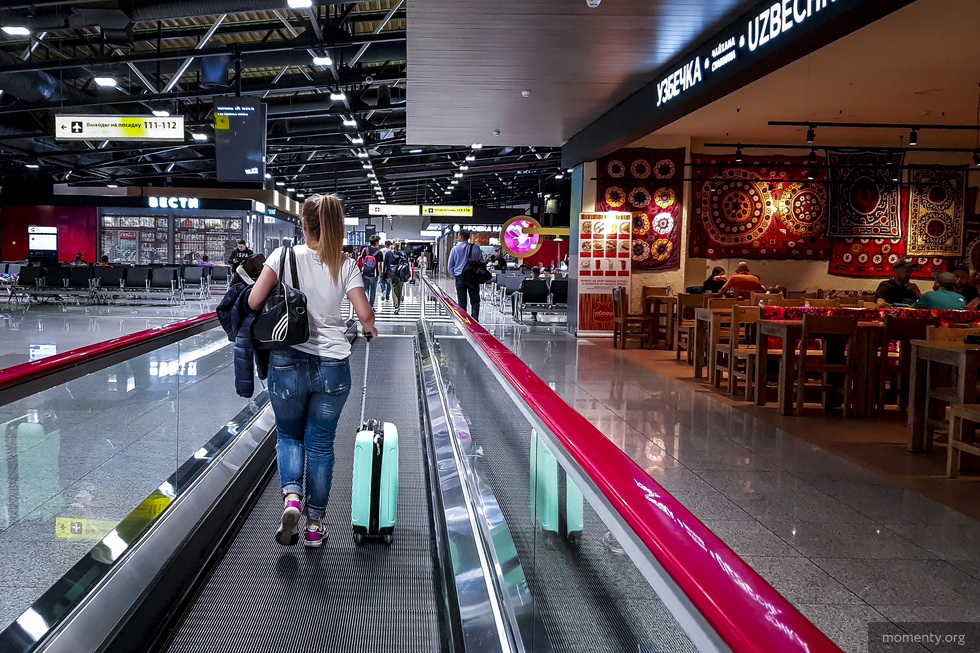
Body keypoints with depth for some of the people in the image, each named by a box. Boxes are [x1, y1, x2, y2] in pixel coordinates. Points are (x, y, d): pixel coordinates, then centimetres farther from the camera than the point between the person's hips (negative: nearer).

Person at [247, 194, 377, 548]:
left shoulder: (285, 255, -4)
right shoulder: (345, 265, -1)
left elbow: (254, 301, -11)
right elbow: (365, 314, -7)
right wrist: (369, 329, 15)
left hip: (288, 362, -1)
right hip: (332, 366, 1)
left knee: (289, 435, 20)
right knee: (321, 442, 13)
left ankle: (291, 497, -4)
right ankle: (315, 523, 20)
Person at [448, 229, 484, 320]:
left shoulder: (455, 249, 0)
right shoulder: (476, 248, 1)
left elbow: (450, 265, 5)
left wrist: (454, 276, 14)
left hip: (460, 278, 0)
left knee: (462, 302, 5)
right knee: (475, 301, 5)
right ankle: (474, 319, -1)